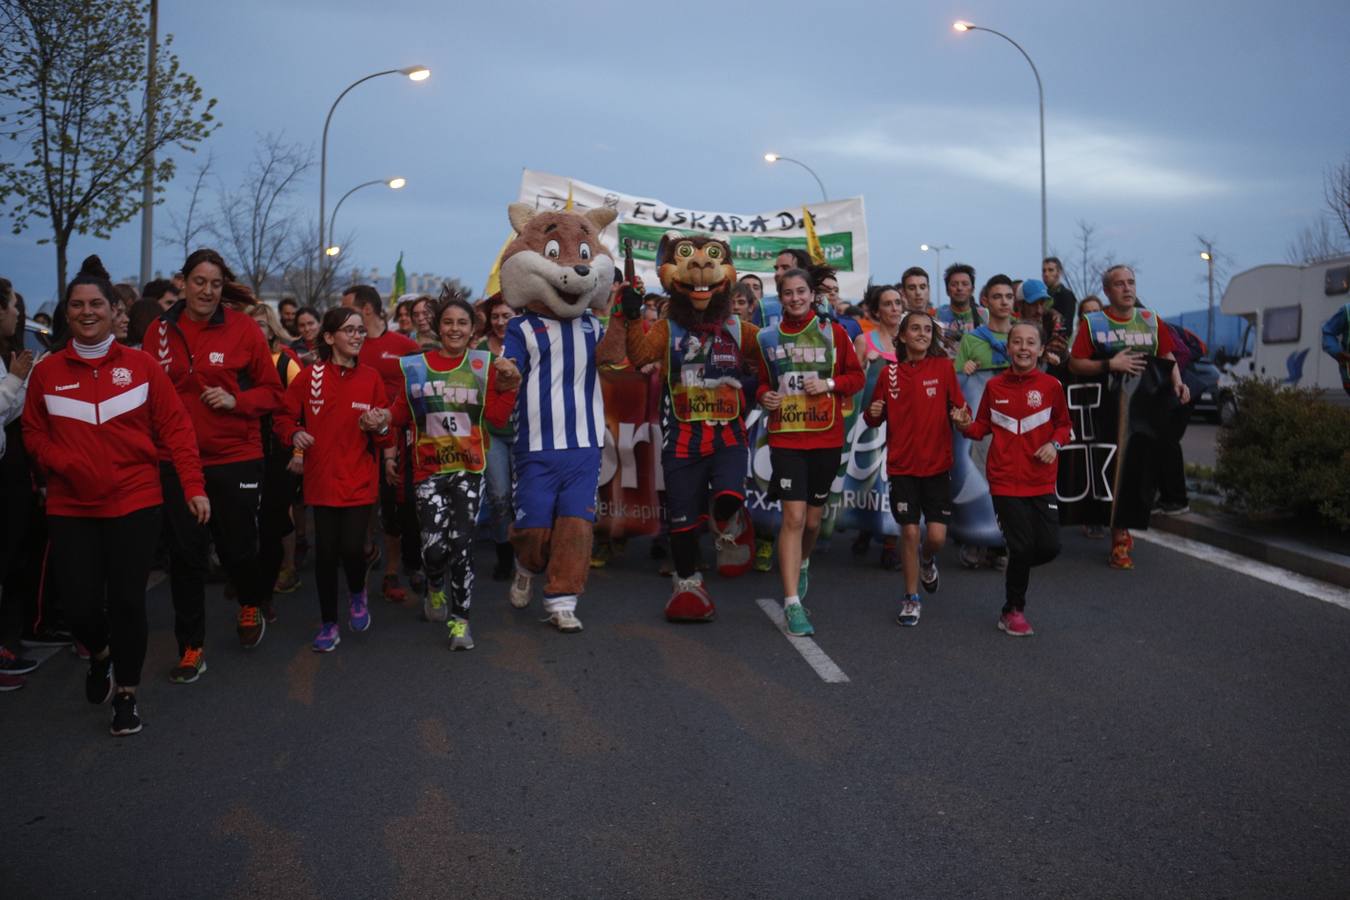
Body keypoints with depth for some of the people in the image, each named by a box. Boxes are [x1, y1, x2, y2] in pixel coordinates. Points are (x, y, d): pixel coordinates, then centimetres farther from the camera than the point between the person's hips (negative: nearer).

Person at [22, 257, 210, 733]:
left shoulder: (141, 365, -1)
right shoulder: (47, 372, 3)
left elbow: (176, 428, -1)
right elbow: (34, 434, 11)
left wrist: (193, 486, -8)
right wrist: (61, 461, -10)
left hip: (134, 503, -1)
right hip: (70, 508, 2)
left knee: (127, 601, -1)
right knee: (80, 605, 0)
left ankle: (126, 694, 19)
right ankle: (100, 654, 36)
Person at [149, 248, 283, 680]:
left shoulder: (243, 328, -5)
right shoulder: (160, 331, 0)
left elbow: (272, 391, 1)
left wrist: (236, 400, -16)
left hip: (235, 457, -1)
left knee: (237, 546, 8)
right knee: (185, 553, 4)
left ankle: (252, 605, 41)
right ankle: (191, 647, 17)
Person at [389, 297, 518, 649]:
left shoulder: (483, 364, 4)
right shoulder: (415, 366, 5)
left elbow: (497, 418, -1)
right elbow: (402, 414, 10)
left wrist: (508, 386, -13)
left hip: (469, 468, 0)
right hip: (429, 470, 0)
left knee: (461, 541, -5)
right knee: (434, 545, -10)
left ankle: (459, 619, 11)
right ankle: (436, 586, 26)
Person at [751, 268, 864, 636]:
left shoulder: (833, 333, 2)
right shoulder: (768, 338, 4)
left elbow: (857, 376, 6)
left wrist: (829, 384, -12)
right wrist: (764, 395, -7)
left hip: (827, 437, 1)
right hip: (785, 437, -1)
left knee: (813, 517, 13)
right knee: (793, 516, -12)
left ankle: (802, 563, 47)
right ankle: (792, 603, -8)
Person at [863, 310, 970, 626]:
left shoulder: (943, 367, 0)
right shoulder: (890, 373, 2)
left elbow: (959, 406, 2)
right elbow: (875, 419, 10)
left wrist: (961, 416, -20)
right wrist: (873, 414, -12)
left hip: (937, 463, 0)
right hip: (902, 464, 0)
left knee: (937, 535, -5)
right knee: (909, 531, 0)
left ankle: (928, 561, 33)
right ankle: (911, 598, 17)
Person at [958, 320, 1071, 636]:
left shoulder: (1051, 385, 0)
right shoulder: (994, 386, 1)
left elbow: (1064, 425, 11)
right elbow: (983, 427, 10)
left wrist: (1054, 443, -9)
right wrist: (966, 427, -11)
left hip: (1041, 482, 2)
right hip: (1005, 481, -1)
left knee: (1049, 547, -2)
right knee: (1022, 547, -2)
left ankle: (1016, 571, 33)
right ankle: (1013, 610, 19)